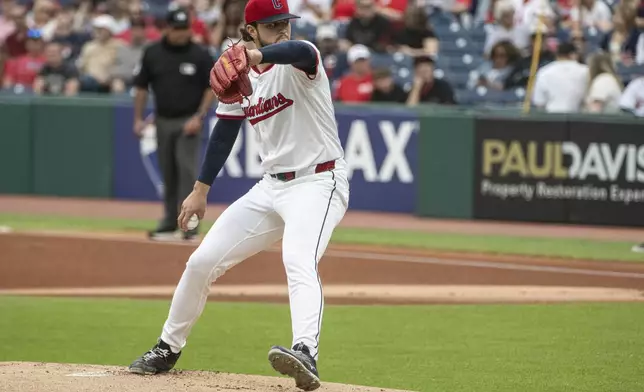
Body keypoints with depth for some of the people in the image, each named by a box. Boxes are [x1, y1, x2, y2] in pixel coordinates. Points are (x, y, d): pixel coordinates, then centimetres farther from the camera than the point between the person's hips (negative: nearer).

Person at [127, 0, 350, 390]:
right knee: (203, 261, 7)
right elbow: (224, 133, 17)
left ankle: (305, 353, -52)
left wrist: (256, 55, -59)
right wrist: (201, 190, 16)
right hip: (272, 186, 7)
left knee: (299, 261, -34)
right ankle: (167, 349, 25)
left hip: (318, 183, -7)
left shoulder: (298, 60, -13)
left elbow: (302, 52, -39)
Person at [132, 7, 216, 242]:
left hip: (188, 122, -4)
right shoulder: (153, 53, 2)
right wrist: (138, 118, 4)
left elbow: (212, 88, -3)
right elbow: (141, 86, 9)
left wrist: (199, 117, -12)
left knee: (187, 169, -13)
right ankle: (169, 224, 18)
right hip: (163, 120, 4)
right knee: (168, 174, 9)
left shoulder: (200, 55, -6)